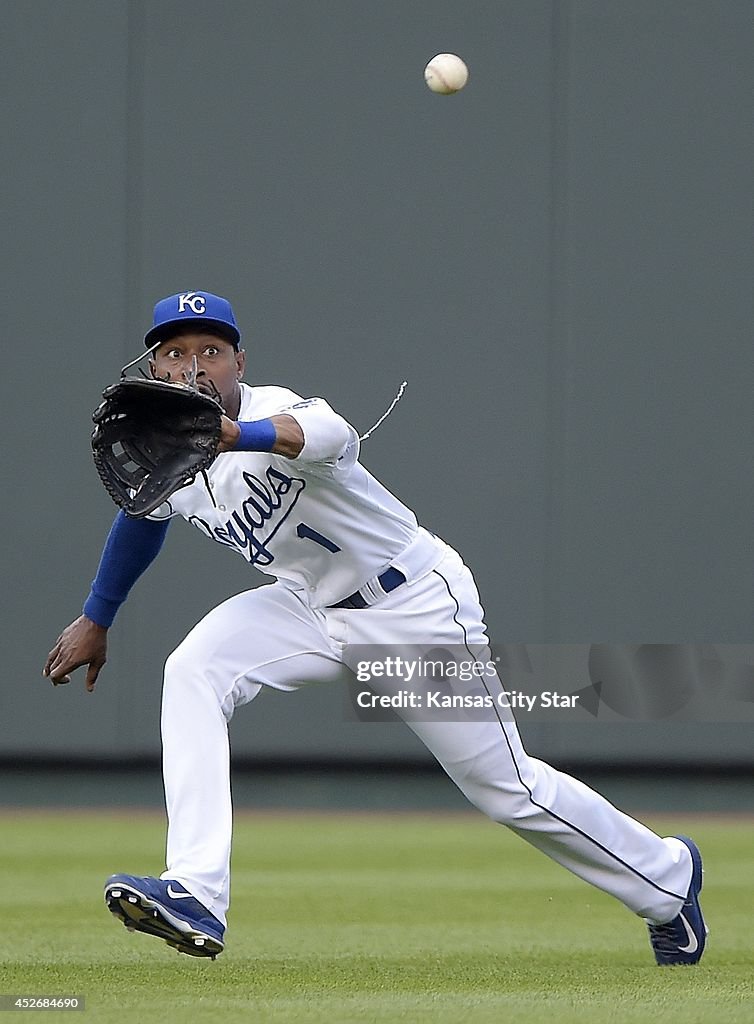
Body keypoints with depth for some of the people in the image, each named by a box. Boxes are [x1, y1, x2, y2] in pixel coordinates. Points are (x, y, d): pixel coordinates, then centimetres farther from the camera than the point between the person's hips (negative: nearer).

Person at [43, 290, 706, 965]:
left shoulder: (277, 410, -30)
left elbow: (331, 437, -56)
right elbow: (143, 517, 18)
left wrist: (236, 436, -76)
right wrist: (96, 620, 28)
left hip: (416, 609, -6)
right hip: (311, 606, 6)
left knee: (508, 790, 2)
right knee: (193, 673, -20)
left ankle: (668, 873, 27)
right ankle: (195, 897, -24)